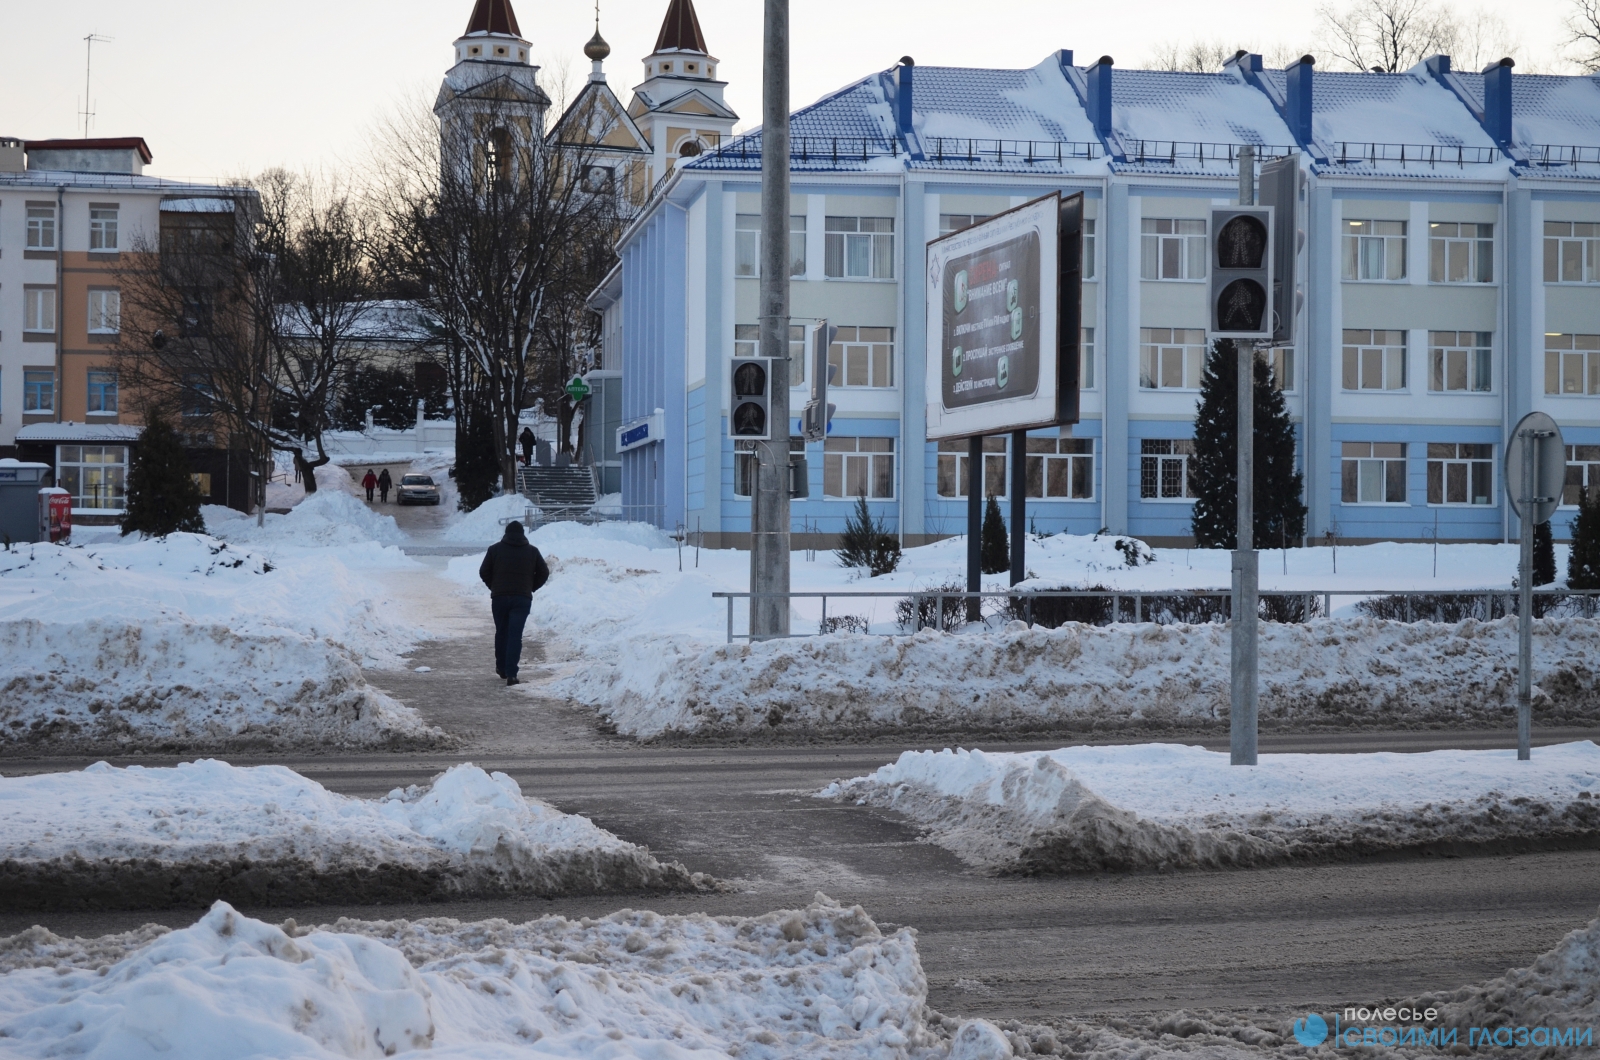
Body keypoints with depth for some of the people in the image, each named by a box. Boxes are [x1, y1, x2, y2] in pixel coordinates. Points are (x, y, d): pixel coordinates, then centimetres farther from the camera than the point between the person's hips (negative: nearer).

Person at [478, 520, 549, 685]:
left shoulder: (495, 549, 3)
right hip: (522, 599, 0)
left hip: (499, 597, 1)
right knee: (515, 636, -5)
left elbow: (484, 572, 3)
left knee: (501, 633, 18)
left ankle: (501, 667, 27)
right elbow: (544, 573, 7)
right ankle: (511, 674, -14)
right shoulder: (532, 551, 6)